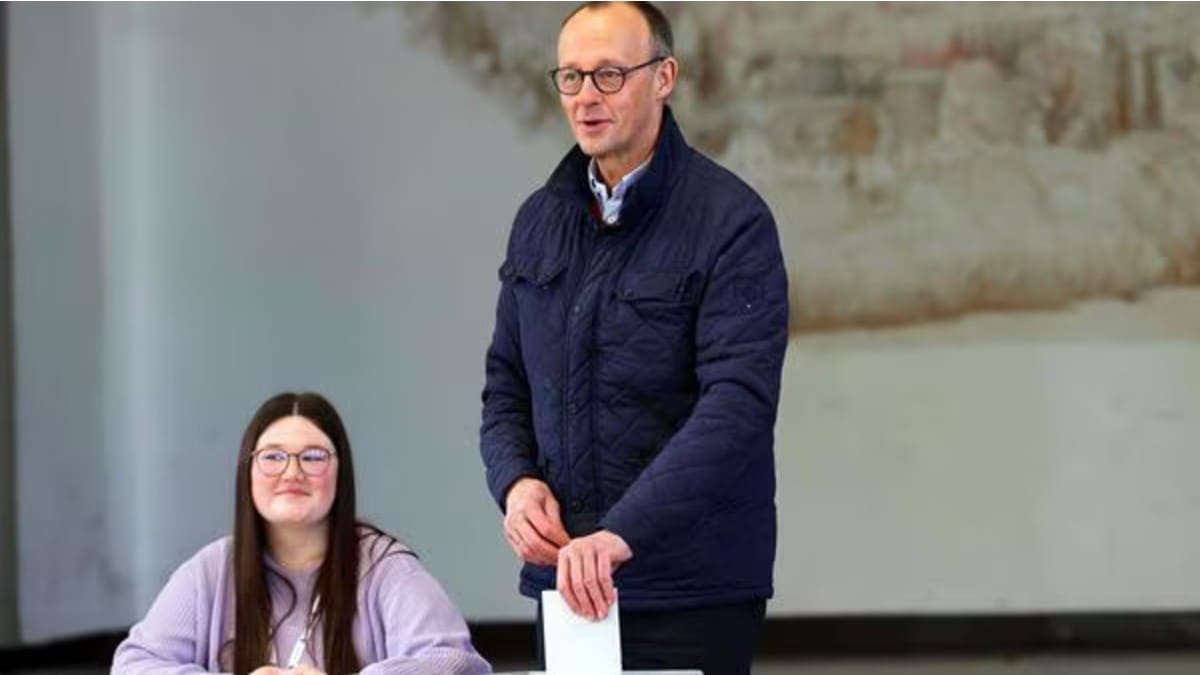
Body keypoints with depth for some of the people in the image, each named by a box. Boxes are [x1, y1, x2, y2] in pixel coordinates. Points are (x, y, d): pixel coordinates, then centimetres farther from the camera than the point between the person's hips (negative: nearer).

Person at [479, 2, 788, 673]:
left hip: (694, 591, -5)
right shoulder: (540, 219, 10)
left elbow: (737, 404, -20)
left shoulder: (731, 220, -10)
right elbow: (506, 382, 17)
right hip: (562, 577, 5)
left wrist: (623, 533, -29)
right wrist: (515, 479, -4)